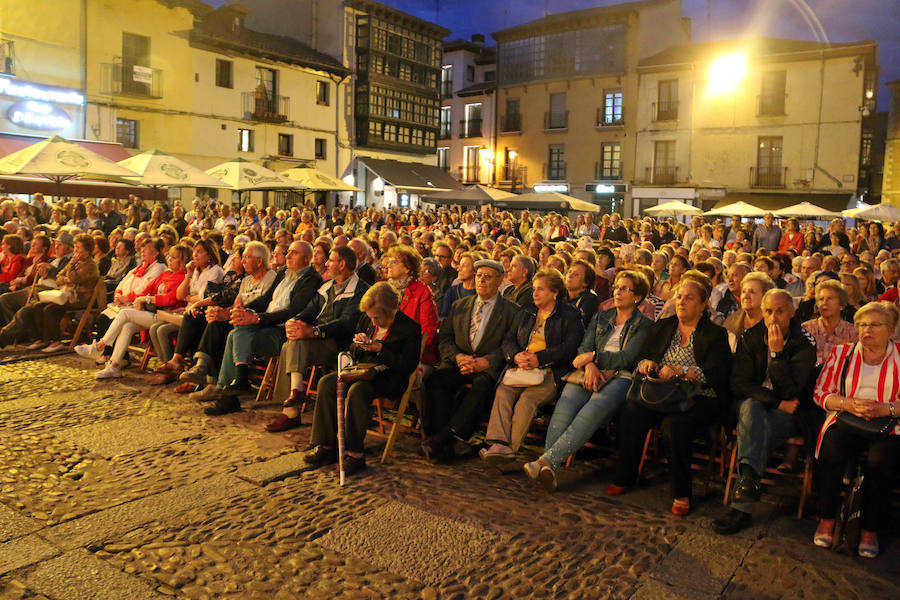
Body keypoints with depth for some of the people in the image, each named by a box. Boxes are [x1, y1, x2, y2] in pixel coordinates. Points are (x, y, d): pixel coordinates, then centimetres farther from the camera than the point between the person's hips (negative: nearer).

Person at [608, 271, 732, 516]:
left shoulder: (715, 334, 2)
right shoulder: (662, 327, 17)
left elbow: (717, 373, -13)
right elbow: (641, 360, 16)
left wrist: (680, 371, -23)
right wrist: (646, 364, -9)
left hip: (699, 398, -4)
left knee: (674, 425, -33)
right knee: (630, 412, -24)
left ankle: (681, 493, -15)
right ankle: (624, 477, -8)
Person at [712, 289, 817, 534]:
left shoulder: (804, 344, -7)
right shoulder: (751, 337, 1)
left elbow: (791, 392, -16)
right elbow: (738, 384, -4)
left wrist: (777, 352, -24)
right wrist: (778, 402, -15)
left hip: (788, 414, -2)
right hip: (753, 403, 2)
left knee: (755, 429, -34)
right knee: (751, 407, -35)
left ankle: (741, 505, -41)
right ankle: (749, 477, -54)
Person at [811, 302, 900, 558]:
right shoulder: (842, 353, 15)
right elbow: (821, 393, 9)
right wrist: (850, 404, -8)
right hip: (845, 420, 1)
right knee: (831, 450, -30)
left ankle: (870, 529, -13)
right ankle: (826, 519, -13)